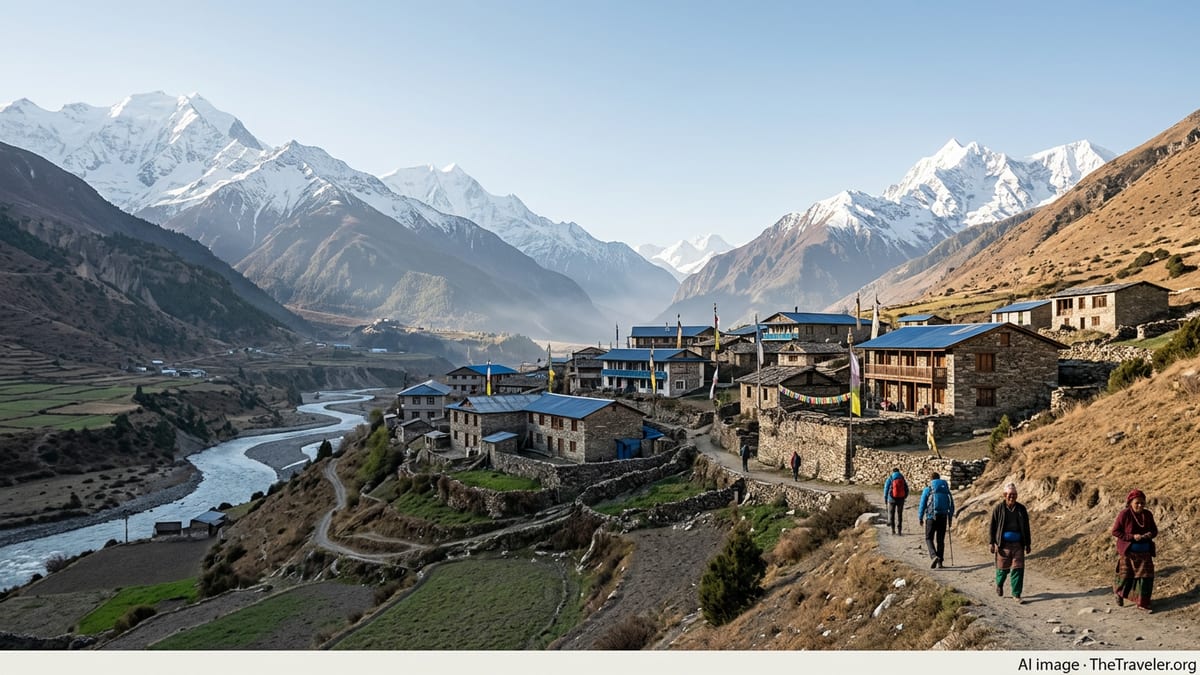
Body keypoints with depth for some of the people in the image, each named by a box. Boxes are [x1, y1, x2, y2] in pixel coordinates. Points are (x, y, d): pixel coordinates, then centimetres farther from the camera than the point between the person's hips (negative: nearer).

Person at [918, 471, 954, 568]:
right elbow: (951, 505, 10)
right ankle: (940, 562, 13)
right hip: (943, 518, 4)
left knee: (929, 539, 6)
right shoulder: (946, 489, 8)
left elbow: (922, 505, -3)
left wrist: (920, 518, 7)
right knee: (940, 540, 13)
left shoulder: (927, 489, -3)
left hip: (931, 517, -3)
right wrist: (950, 518, 19)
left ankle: (934, 556, -17)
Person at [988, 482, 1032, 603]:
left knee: (1018, 568, -2)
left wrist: (1027, 544, 10)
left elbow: (1026, 528, 10)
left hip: (1018, 544, 2)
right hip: (1003, 544, -2)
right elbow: (992, 526, -1)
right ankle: (999, 584, 37)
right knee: (1003, 568, 8)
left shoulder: (1021, 508, 4)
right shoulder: (999, 508, -3)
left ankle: (1016, 594, 7)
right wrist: (991, 542, -6)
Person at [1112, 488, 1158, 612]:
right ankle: (1119, 593, 35)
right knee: (1126, 574, 7)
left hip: (1144, 552, 4)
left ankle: (1142, 603, 8)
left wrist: (1151, 534, -13)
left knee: (1146, 575, -1)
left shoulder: (1148, 514, 0)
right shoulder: (1124, 514, -14)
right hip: (1128, 551, -4)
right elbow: (1115, 531, -13)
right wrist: (1132, 537, -23)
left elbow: (1154, 530, 11)